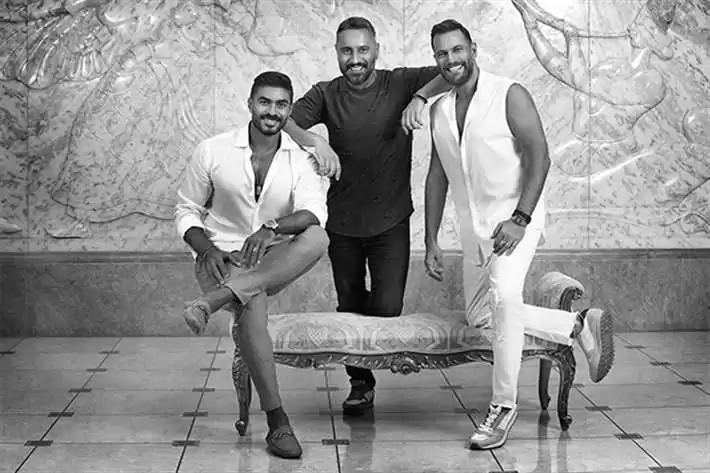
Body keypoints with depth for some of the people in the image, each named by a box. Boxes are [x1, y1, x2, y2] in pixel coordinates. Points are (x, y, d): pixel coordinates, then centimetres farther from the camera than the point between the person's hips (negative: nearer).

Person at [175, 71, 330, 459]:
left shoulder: (300, 160, 1)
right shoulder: (213, 151, 0)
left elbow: (315, 212, -17)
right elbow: (187, 210, 6)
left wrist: (272, 227, -36)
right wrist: (207, 249, -14)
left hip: (275, 260, 2)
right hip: (222, 256, -2)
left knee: (317, 238, -31)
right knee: (253, 307, -36)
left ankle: (216, 299, -37)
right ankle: (278, 424, -30)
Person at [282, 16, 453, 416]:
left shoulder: (400, 83, -5)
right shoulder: (326, 95, -1)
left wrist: (420, 96, -29)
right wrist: (314, 141, -33)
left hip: (391, 221, -2)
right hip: (342, 222, 2)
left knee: (388, 308, -6)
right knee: (350, 308, 11)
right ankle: (361, 382, 29)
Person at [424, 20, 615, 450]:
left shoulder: (509, 96, -9)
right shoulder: (439, 111, 9)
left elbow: (539, 157, -15)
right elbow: (437, 177, 13)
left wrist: (519, 219, -25)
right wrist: (431, 242, 9)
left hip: (515, 218, -8)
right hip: (475, 227, 8)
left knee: (504, 294, -31)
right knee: (479, 317, 10)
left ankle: (504, 407, -20)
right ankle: (580, 325, 22)